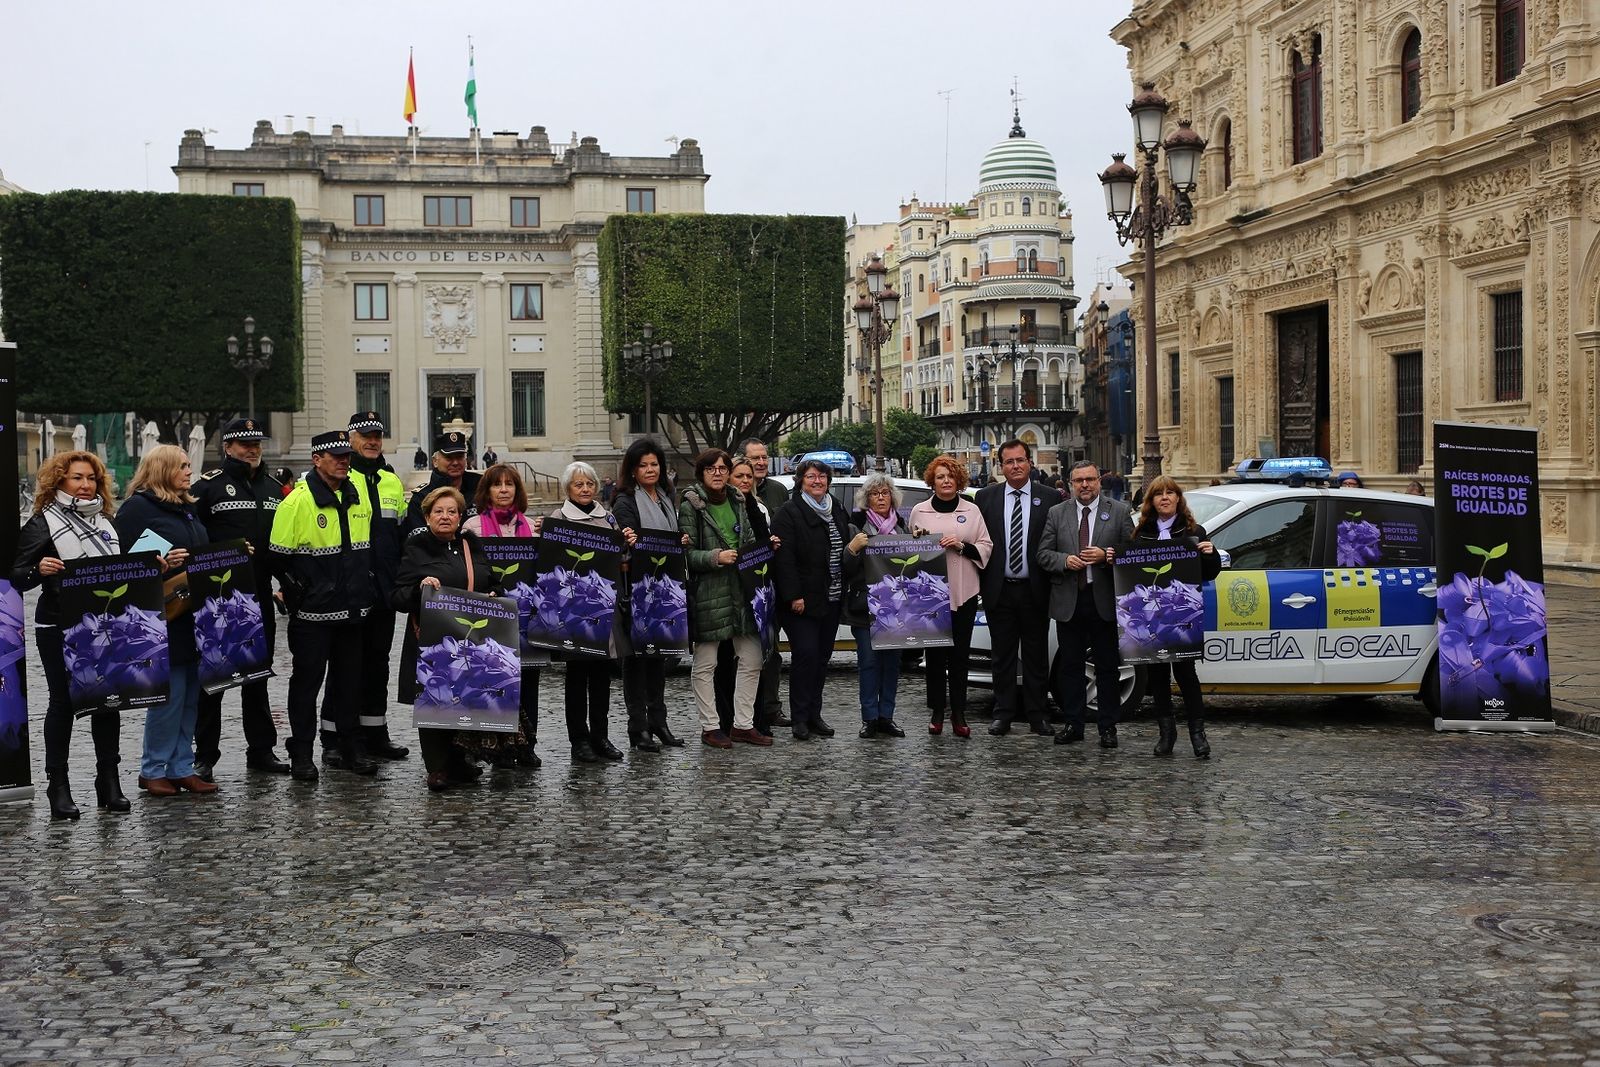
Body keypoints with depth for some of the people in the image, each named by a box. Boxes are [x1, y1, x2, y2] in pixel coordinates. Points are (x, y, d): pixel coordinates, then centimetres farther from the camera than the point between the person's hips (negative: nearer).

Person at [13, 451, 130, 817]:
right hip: (59, 629, -5)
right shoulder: (42, 523, -3)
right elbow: (18, 579, -8)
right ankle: (58, 787, 7)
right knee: (63, 702, 0)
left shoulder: (105, 522, 14)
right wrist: (39, 570, -28)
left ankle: (108, 781, 13)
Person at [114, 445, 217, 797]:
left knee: (191, 693, 9)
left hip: (192, 614, 8)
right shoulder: (138, 507, -6)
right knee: (170, 693, -6)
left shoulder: (186, 507, 19)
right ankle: (154, 770, 6)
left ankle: (181, 767, 16)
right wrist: (161, 562, -24)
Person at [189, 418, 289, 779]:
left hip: (260, 598, 5)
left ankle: (261, 749, 22)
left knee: (258, 676, 13)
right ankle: (204, 756, 7)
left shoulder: (274, 488, 13)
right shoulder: (209, 485, -5)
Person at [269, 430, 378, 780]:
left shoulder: (358, 494, 7)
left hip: (352, 608, 6)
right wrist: (300, 594, -9)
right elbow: (279, 558, -10)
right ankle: (301, 753, 11)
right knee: (307, 680, 3)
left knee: (349, 679, 12)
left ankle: (352, 748, 20)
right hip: (313, 611, -5)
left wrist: (367, 589, 15)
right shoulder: (297, 501, -12)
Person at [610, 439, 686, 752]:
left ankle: (658, 721, 20)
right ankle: (638, 727, 1)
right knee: (636, 654, -2)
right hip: (636, 588, -7)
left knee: (659, 651, 12)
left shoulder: (667, 498, 15)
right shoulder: (626, 501, -7)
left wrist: (684, 543, 3)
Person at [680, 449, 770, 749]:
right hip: (707, 592, -6)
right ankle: (710, 727, 10)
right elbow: (686, 553, -10)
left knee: (751, 661, 7)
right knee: (705, 664, 1)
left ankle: (743, 724, 16)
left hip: (741, 589, 6)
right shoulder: (690, 505, -6)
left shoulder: (737, 501, 13)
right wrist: (716, 557, -23)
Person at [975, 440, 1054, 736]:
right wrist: (983, 580, -4)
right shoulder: (986, 497, 4)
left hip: (1034, 590, -1)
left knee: (1036, 656, 6)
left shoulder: (1048, 499, 1)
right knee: (1003, 656, 7)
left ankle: (1036, 716, 14)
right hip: (999, 590, 1)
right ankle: (1003, 714, 14)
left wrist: (1052, 583, -7)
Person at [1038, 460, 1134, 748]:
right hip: (1068, 601, 2)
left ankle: (1108, 727, 10)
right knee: (1071, 666, 8)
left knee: (1107, 667, 4)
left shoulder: (1119, 512, 3)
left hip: (1104, 600, -2)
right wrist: (1065, 560, -13)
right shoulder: (1057, 514, 8)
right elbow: (1043, 554, 6)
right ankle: (1073, 725, 16)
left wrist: (1104, 556, -16)